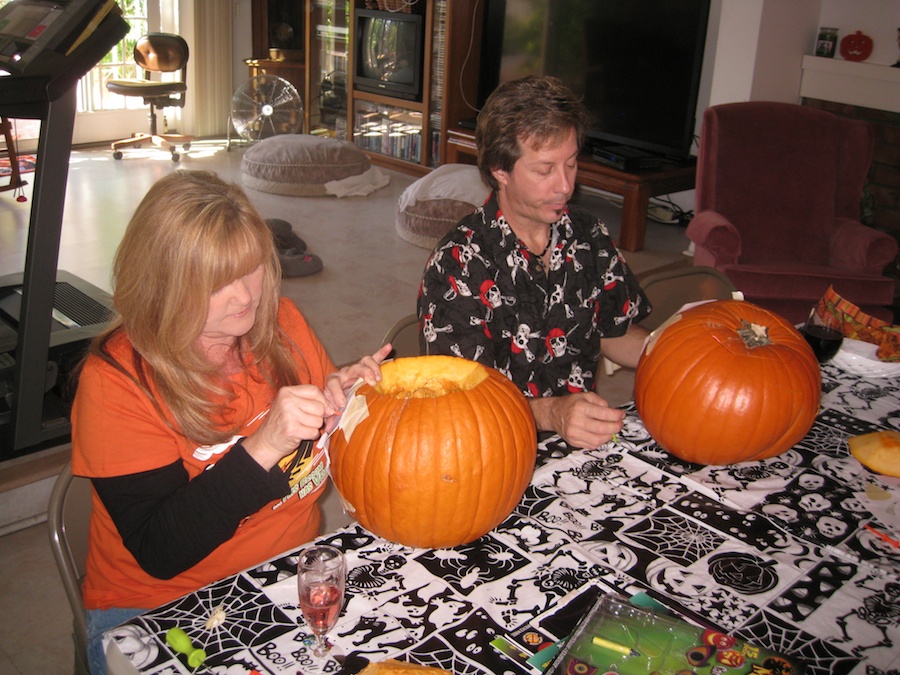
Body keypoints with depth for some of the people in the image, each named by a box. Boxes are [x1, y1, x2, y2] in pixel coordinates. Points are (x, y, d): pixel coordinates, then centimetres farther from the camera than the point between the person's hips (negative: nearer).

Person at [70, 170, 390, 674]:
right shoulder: (116, 381, -16)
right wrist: (262, 448, -31)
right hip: (159, 610, -3)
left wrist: (337, 399, -13)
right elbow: (160, 553, -21)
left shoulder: (280, 322, -3)